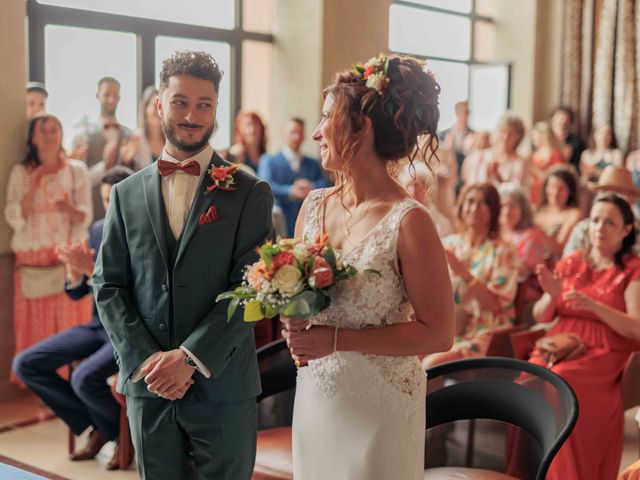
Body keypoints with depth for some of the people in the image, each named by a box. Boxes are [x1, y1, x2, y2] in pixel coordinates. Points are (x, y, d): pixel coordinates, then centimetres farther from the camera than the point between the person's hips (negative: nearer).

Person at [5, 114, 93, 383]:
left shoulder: (77, 170, 3)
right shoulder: (20, 172, 4)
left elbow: (86, 217, 0)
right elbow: (14, 219, -3)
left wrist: (71, 209, -22)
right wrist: (31, 189, -16)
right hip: (33, 258, 0)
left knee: (69, 317, -1)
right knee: (37, 319, 2)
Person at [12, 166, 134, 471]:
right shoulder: (99, 230, 7)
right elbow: (77, 293, 9)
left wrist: (93, 269, -29)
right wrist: (75, 272, -13)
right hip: (99, 325, 7)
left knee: (85, 378, -32)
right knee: (25, 364, -5)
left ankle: (124, 434, 0)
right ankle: (95, 426, 8)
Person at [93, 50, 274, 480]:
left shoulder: (249, 193, -2)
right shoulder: (127, 194, 7)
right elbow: (108, 286, 4)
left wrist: (190, 357, -16)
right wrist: (145, 359, -9)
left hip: (222, 386, -2)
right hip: (146, 386, 3)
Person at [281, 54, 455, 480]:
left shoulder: (409, 221, -18)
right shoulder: (315, 206, 2)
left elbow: (438, 333, -15)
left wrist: (337, 339, -20)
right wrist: (295, 328, -8)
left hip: (380, 404, -6)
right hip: (315, 394, 6)